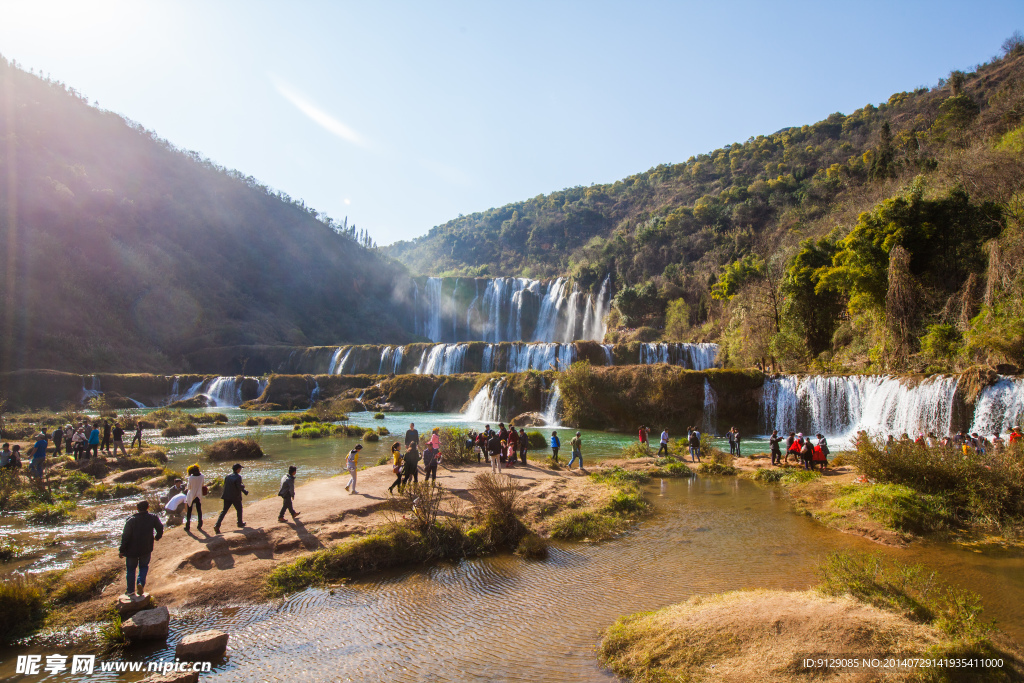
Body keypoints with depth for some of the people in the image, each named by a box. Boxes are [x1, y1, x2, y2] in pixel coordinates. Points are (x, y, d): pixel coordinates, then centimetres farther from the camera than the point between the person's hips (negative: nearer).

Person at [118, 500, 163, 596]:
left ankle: (130, 590, 23)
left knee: (131, 569, 16)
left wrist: (121, 550, -3)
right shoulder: (153, 518, -8)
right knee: (144, 567, 19)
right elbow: (160, 529, 2)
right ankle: (141, 583, -3)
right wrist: (157, 537, 23)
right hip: (146, 549, 1)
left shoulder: (131, 520, -13)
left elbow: (125, 537, -12)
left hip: (132, 550, -1)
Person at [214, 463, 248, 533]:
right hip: (235, 497, -5)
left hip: (227, 497, 5)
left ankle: (217, 525, -8)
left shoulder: (228, 476, 7)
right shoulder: (238, 477, -15)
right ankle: (240, 523, 30)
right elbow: (239, 487, -20)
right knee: (239, 510, 16)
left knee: (224, 511, 6)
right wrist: (243, 486, 4)